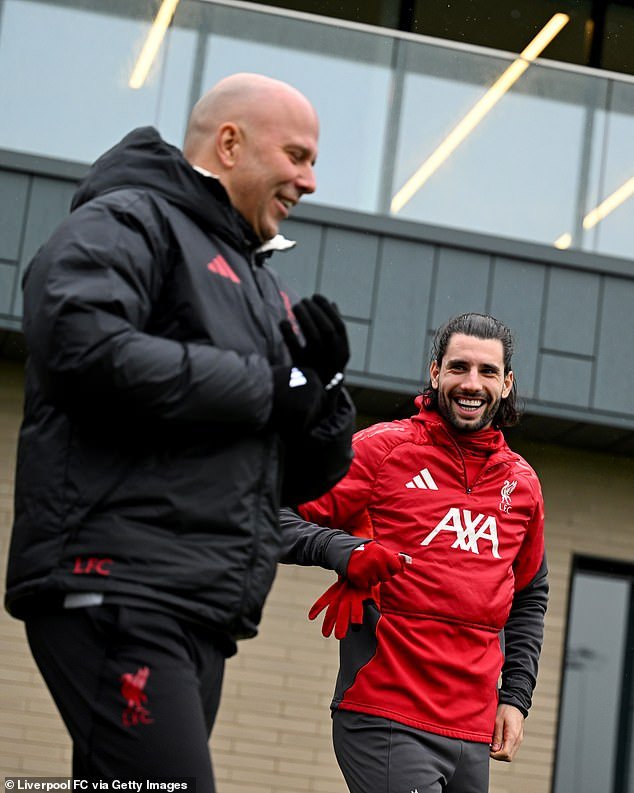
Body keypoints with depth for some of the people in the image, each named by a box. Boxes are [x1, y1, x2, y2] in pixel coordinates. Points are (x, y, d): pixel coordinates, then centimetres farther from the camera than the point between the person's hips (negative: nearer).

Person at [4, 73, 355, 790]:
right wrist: (266, 385, -11)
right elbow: (83, 348, -21)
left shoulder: (260, 284, 26)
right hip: (117, 585, -8)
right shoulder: (125, 221, 1)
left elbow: (306, 480, 26)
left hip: (203, 610, 9)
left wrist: (322, 382, 5)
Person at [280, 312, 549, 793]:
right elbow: (278, 518, -2)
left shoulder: (522, 483, 15)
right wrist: (343, 549, -20)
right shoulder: (383, 447, 0)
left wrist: (516, 697, 16)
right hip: (386, 720, -5)